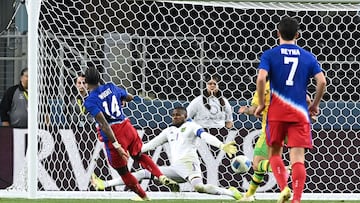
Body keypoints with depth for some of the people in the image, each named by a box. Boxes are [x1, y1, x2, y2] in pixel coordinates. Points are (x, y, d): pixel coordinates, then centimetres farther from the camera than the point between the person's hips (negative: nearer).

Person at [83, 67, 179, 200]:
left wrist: (116, 145, -23)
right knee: (139, 156, 30)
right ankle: (162, 178, 9)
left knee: (123, 171, 15)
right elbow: (130, 97, 26)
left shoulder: (90, 102, -12)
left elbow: (104, 124, -21)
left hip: (113, 136, -6)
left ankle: (144, 197, 26)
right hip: (127, 128, 6)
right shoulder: (111, 87, 6)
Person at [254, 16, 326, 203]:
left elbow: (261, 78, -13)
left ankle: (284, 188, -6)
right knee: (298, 158, -2)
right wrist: (315, 104, 13)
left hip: (276, 112, -1)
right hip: (300, 113, 1)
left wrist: (261, 104, -1)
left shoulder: (270, 55, 2)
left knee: (274, 153, 15)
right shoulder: (308, 57, 8)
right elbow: (322, 81, -1)